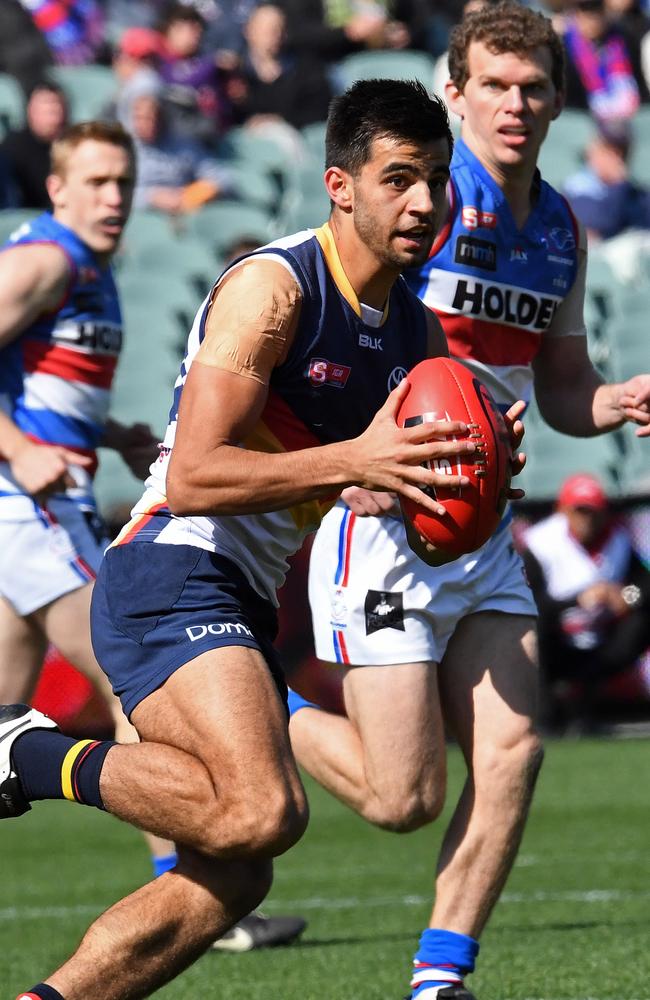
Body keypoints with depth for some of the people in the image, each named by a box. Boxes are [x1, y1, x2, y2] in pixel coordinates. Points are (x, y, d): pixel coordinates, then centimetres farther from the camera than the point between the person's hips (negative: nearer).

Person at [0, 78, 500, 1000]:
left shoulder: (416, 330, 14)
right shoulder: (273, 288, -12)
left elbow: (416, 501, 22)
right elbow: (191, 478, -19)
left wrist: (472, 469, 0)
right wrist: (354, 459, -25)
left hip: (243, 609, 9)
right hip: (171, 578, -9)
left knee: (230, 882, 3)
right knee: (263, 811, -29)